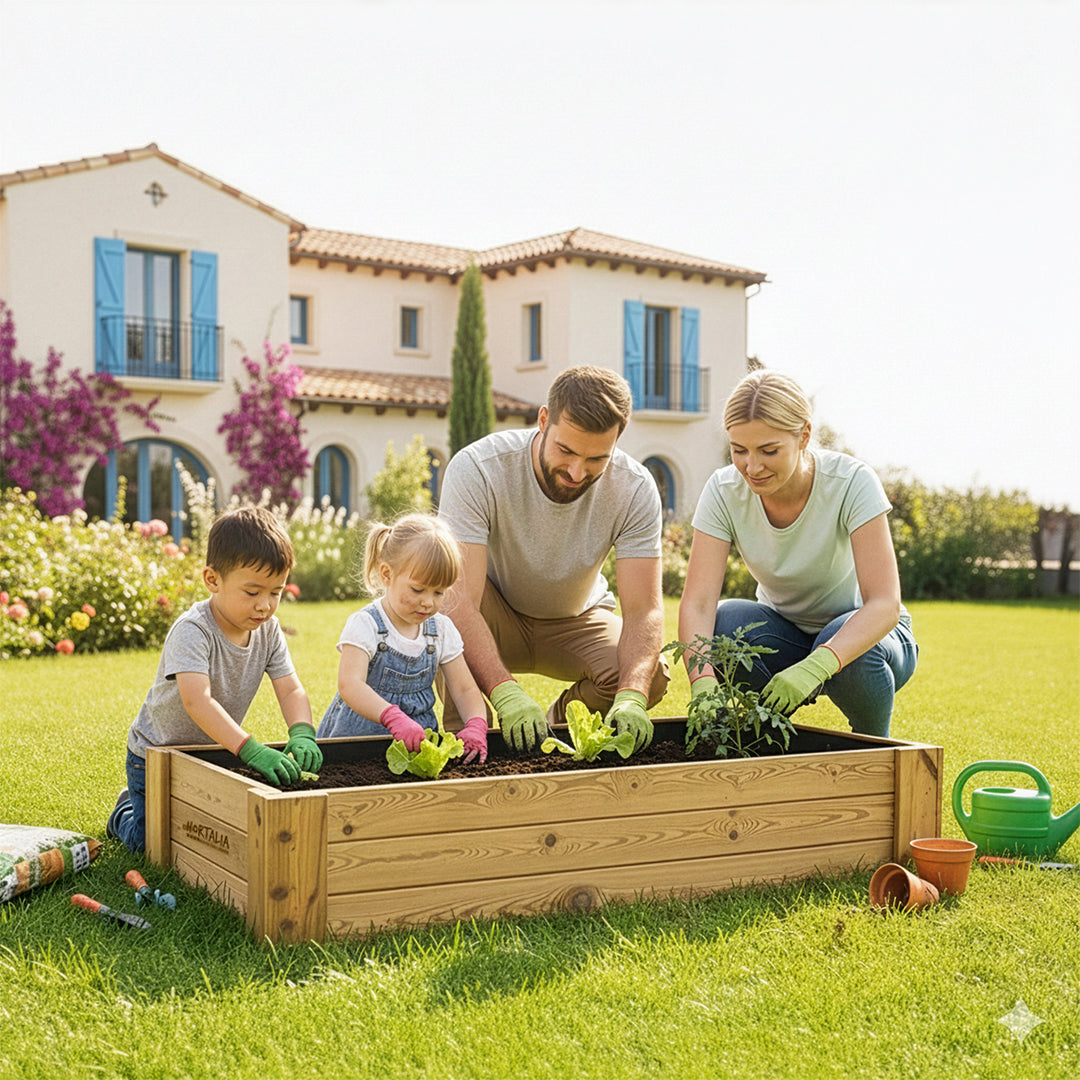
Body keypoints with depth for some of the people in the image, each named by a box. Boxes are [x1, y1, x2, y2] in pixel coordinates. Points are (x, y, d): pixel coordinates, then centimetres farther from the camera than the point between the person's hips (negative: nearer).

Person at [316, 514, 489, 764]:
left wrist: (476, 725, -17)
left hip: (419, 741, 4)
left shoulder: (442, 629, 5)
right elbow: (349, 685, -27)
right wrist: (394, 717, -44)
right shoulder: (365, 624, -11)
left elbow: (465, 690, 6)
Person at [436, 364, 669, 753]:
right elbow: (460, 599, -39)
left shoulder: (635, 489, -23)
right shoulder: (475, 469, -31)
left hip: (576, 620, 3)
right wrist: (505, 692, -54)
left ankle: (559, 724, 4)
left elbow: (643, 608, -27)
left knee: (652, 674, -26)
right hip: (497, 618, -2)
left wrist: (631, 698, -46)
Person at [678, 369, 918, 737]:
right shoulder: (724, 491, -17)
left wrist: (814, 667, -50)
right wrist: (703, 685, -44)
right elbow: (696, 603, -25)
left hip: (863, 634, -2)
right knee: (726, 622, -29)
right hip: (784, 636, 2)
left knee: (847, 645, -36)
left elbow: (885, 604, -33)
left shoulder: (852, 482, -25)